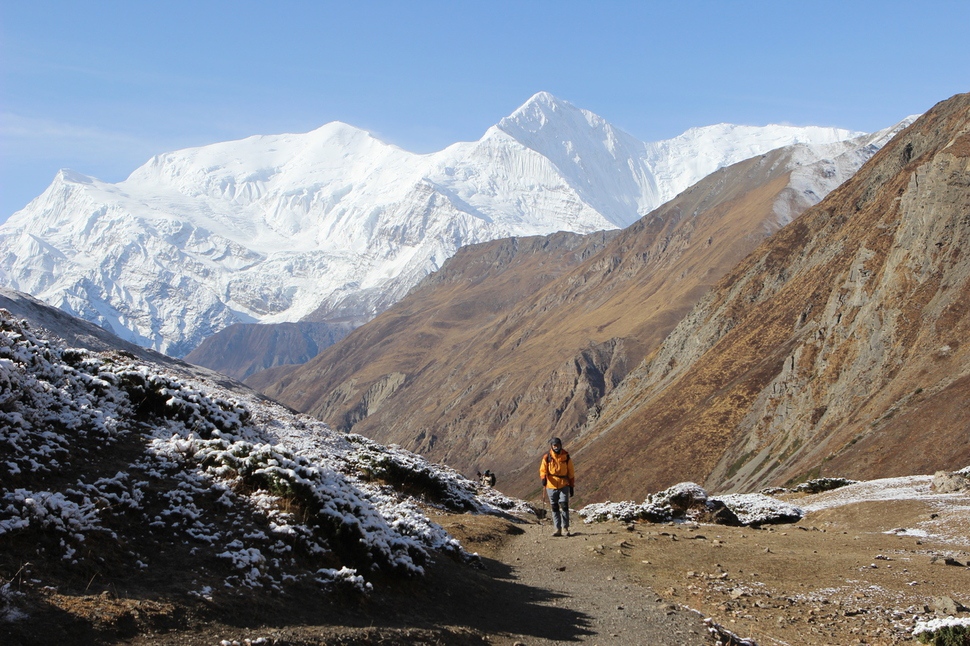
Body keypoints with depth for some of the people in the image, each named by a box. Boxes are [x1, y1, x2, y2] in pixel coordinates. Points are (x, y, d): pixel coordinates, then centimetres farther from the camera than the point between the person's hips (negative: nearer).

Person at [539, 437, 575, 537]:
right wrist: (544, 478, -19)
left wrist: (572, 486, 7)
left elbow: (571, 473, 8)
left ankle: (565, 527, -2)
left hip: (564, 486, -1)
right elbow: (542, 470, 3)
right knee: (555, 508, 5)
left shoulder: (566, 457, 1)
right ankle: (558, 529, 10)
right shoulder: (547, 457, -1)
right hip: (551, 486, 1)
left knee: (564, 506, -11)